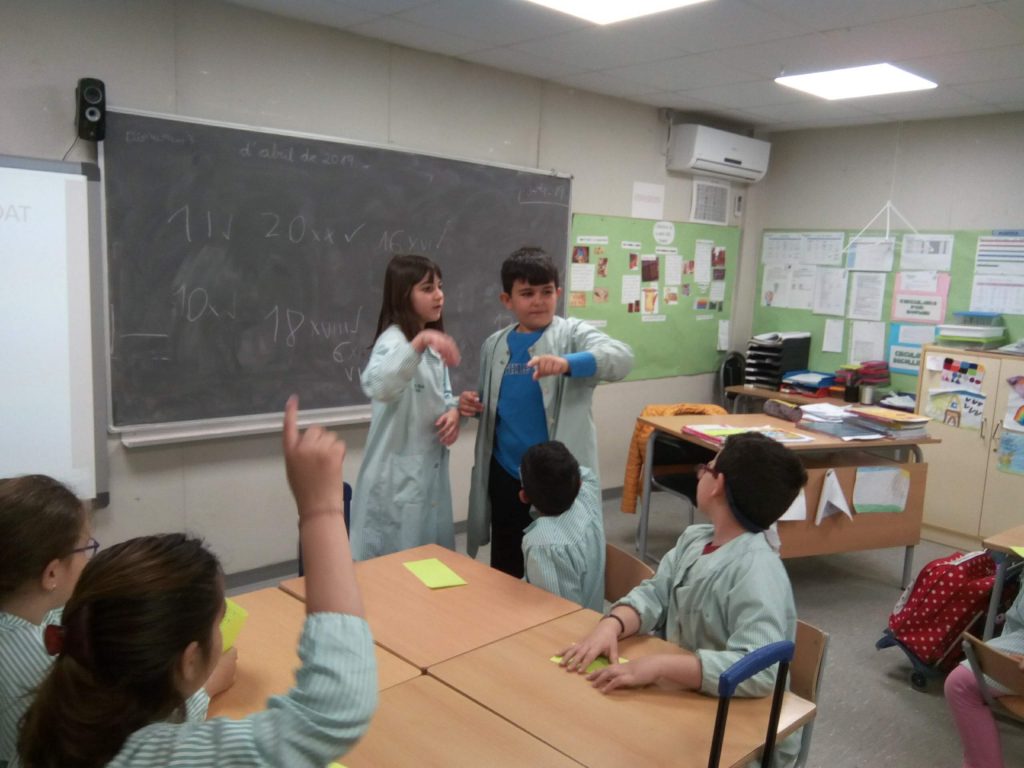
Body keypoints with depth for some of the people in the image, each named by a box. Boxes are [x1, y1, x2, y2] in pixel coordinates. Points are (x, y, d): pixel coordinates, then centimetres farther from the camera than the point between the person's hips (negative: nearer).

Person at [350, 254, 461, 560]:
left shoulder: (434, 343, 11)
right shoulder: (393, 340, -17)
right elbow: (377, 386, -38)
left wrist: (453, 411, -4)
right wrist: (419, 343, -50)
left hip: (432, 467, 8)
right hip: (398, 473, -8)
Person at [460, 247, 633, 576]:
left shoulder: (573, 334, -7)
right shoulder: (494, 345, 7)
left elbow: (622, 356, -26)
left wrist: (567, 363, -43)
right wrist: (474, 404, -3)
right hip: (505, 475, 4)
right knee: (505, 569, 18)